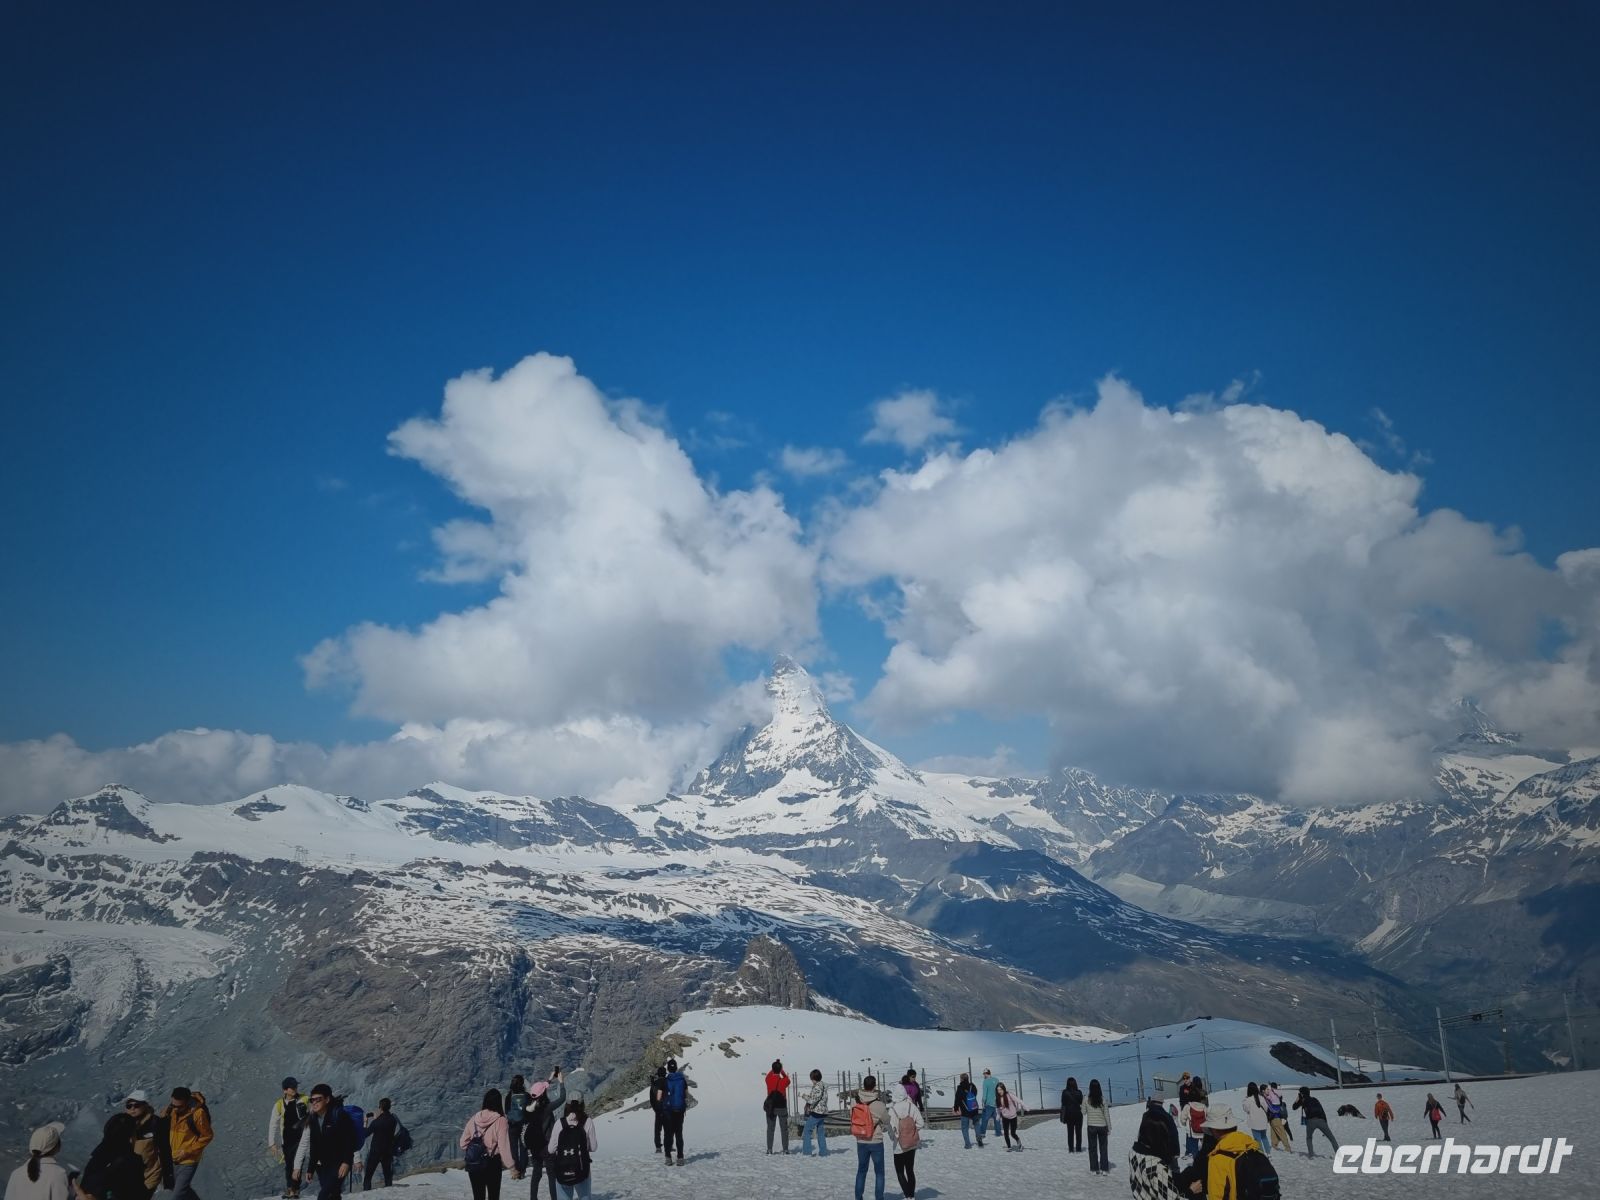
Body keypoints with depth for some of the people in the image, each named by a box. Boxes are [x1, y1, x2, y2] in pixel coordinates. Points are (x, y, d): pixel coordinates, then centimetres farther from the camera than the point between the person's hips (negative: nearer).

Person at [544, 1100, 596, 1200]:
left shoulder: (560, 1124, -9)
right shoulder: (587, 1122, -10)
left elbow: (551, 1149, -5)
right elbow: (593, 1147, -3)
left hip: (562, 1170, 0)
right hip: (582, 1168, 0)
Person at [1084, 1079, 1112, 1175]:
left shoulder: (1086, 1099, -10)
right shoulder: (1103, 1099, -10)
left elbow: (1083, 1112, 0)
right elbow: (1107, 1114, -5)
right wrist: (1109, 1127, 4)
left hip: (1091, 1127, 0)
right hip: (1102, 1126, 0)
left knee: (1093, 1148, 10)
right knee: (1103, 1148, 11)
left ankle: (1094, 1169, 11)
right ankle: (1104, 1169, 11)